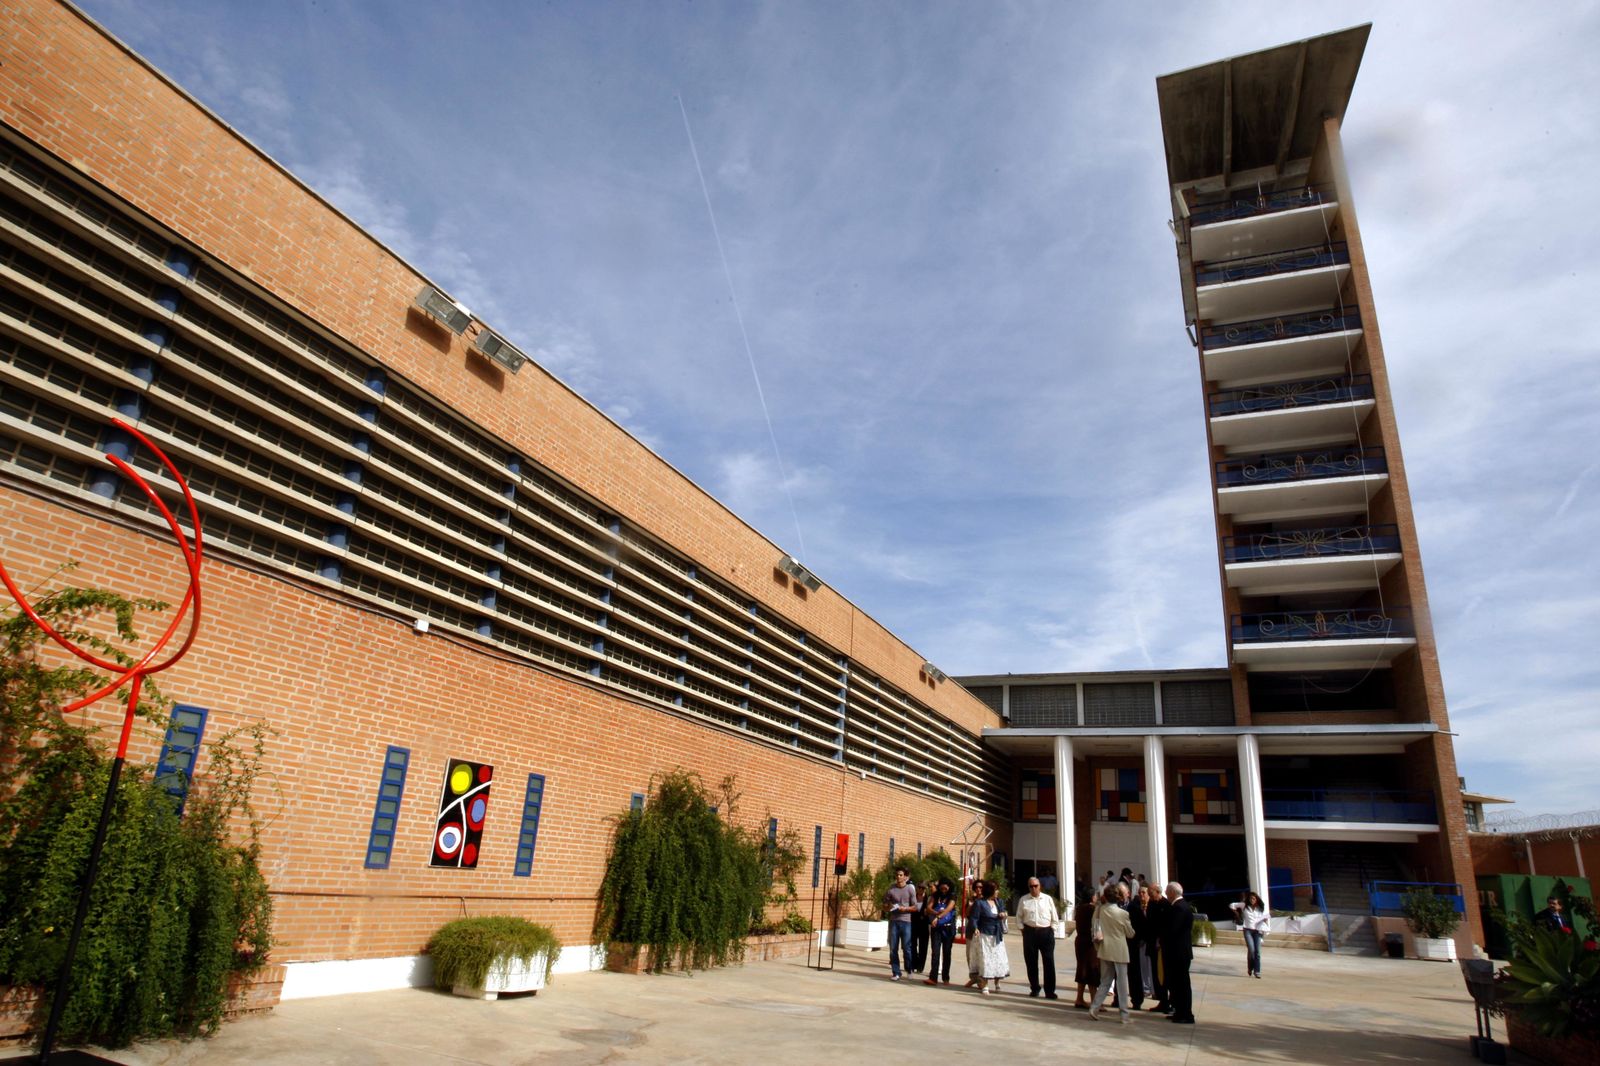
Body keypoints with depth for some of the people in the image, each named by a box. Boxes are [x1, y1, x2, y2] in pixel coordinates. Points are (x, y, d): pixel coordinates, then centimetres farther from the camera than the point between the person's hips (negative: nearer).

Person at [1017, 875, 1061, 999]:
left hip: (1046, 932, -1)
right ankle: (1034, 988, 21)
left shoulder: (1048, 899, 3)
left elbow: (1054, 917, 7)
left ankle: (1050, 991, 4)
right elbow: (1019, 916, 10)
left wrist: (1052, 929, 0)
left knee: (1049, 962, -2)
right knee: (1031, 961, 7)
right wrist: (1022, 929, 2)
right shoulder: (1024, 900, 4)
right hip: (1030, 932, 1)